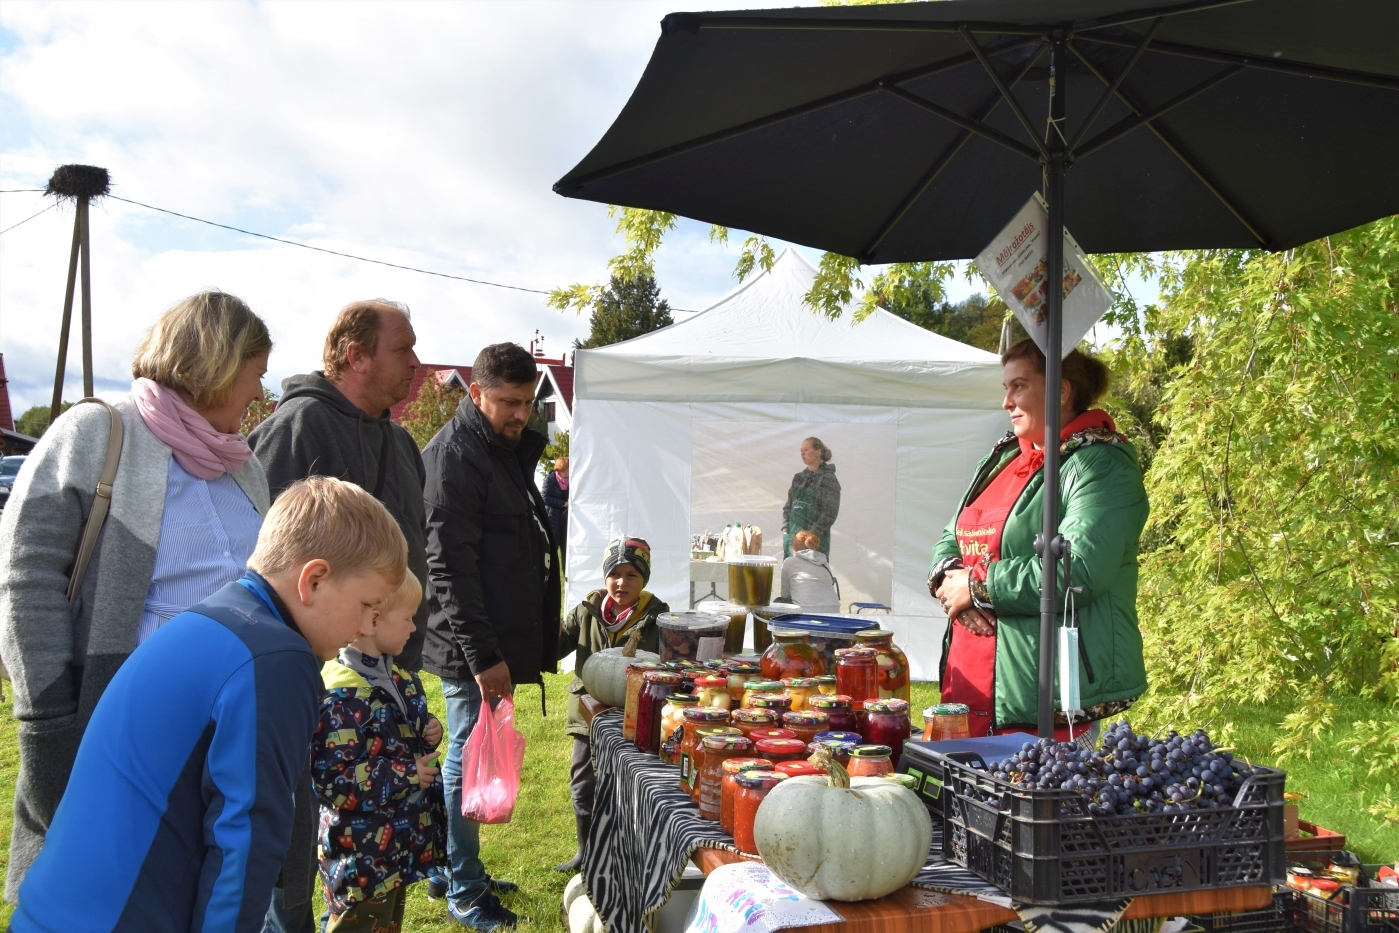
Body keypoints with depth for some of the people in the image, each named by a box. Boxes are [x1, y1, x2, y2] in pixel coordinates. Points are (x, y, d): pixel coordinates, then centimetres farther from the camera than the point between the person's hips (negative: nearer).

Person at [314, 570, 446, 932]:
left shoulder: (398, 678, 7)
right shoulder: (340, 696, -23)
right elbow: (329, 781, -26)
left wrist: (428, 733, 1)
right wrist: (405, 774, -22)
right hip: (362, 856, -9)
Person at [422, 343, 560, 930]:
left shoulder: (510, 451, 15)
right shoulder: (454, 455, -15)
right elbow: (450, 567, -21)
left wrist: (535, 644, 22)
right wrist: (482, 656, -23)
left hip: (500, 643, 9)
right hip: (473, 649, -9)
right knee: (469, 761, 1)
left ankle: (467, 872, 30)